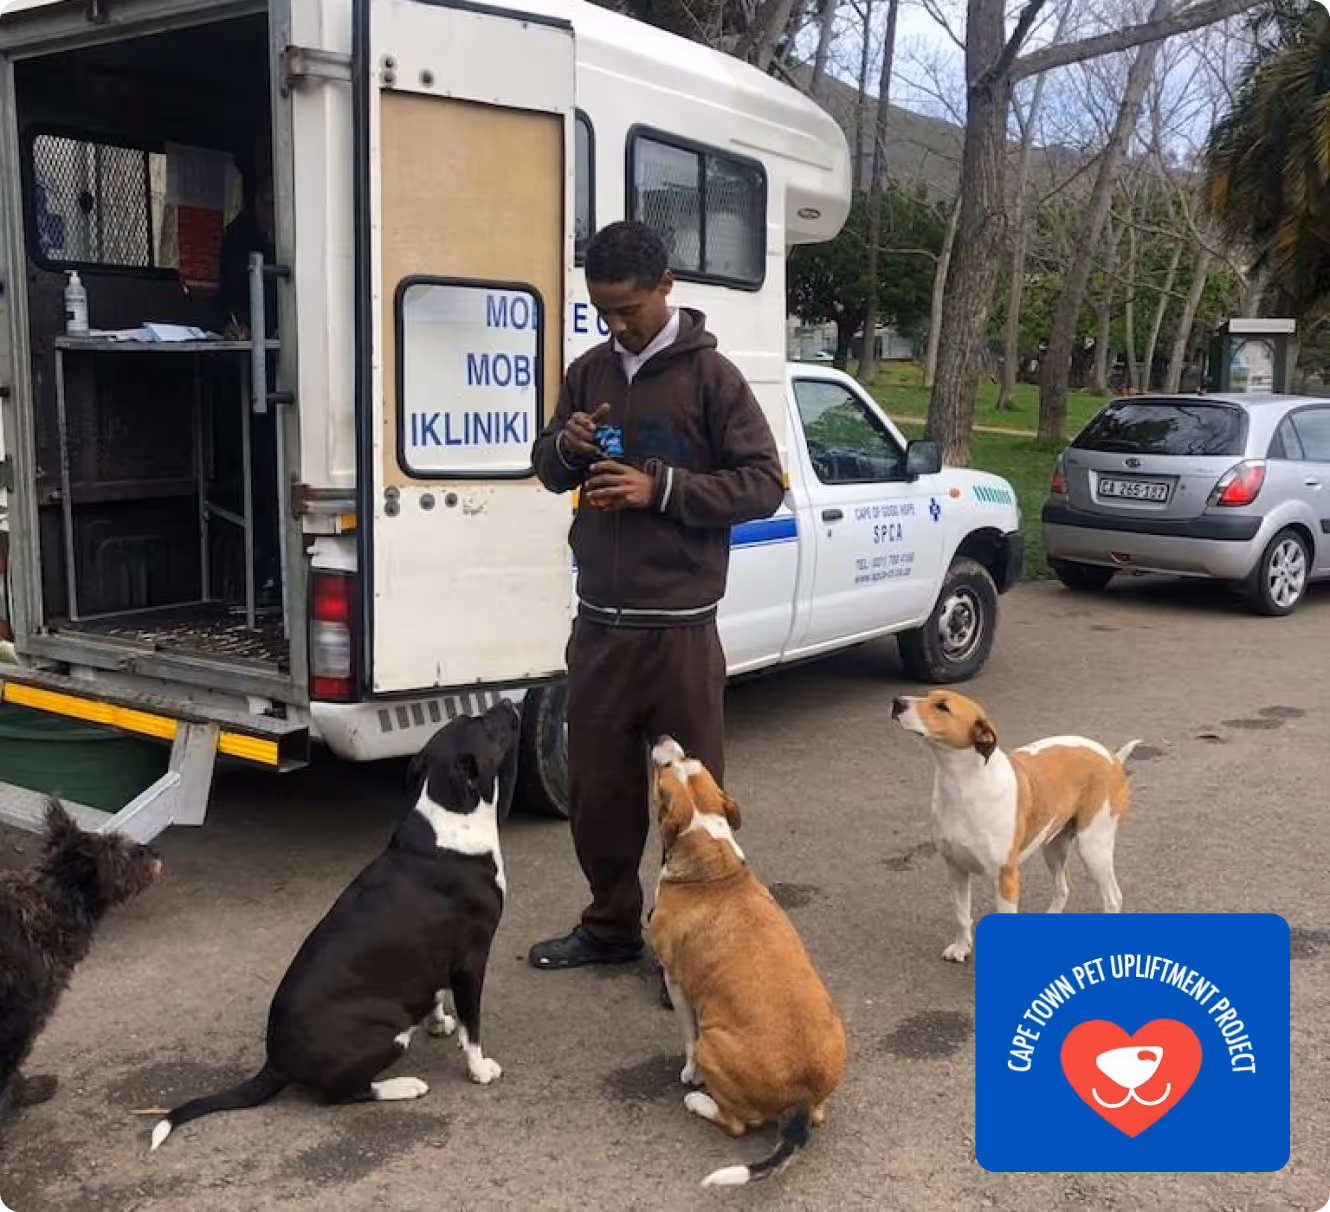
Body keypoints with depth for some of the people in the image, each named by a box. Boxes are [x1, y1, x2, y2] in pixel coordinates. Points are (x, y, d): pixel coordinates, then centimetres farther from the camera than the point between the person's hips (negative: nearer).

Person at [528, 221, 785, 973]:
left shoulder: (710, 375, -6)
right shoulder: (589, 371, 10)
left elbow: (763, 483, -8)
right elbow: (550, 472, 18)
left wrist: (662, 489, -19)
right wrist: (565, 446, -5)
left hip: (678, 628, -5)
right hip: (598, 622, 5)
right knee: (597, 784, 13)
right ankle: (611, 926, 31)